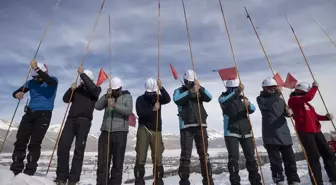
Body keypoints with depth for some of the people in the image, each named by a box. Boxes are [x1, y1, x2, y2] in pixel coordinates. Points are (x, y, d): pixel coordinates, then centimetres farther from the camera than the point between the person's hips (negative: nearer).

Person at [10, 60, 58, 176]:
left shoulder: (53, 81, -1)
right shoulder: (31, 83, 11)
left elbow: (50, 81, -26)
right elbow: (16, 92, 8)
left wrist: (37, 68, -31)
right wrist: (17, 94, -16)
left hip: (44, 115, -5)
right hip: (29, 113, 5)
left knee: (34, 143, -4)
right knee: (20, 141, 3)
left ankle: (29, 172, 5)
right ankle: (15, 170, 15)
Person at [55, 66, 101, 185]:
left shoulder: (96, 89, 8)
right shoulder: (77, 89, 19)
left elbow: (92, 88, -15)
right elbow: (66, 99, 12)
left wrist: (82, 74, -14)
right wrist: (71, 89, -5)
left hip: (84, 121, -4)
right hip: (71, 119, 4)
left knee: (79, 149, -3)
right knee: (63, 146, -5)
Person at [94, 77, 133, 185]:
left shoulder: (127, 96, 3)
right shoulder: (107, 96, 15)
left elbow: (129, 111, -13)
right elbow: (97, 107, 0)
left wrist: (115, 105, -23)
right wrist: (106, 96, -11)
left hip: (120, 132, -3)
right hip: (106, 131, 3)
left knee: (118, 161, 3)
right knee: (102, 160, 5)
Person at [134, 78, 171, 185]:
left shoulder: (158, 97, 7)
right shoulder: (140, 99, 1)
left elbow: (168, 99, -14)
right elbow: (140, 113, -14)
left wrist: (161, 88, -29)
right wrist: (152, 109, -27)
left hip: (156, 130, 2)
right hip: (143, 129, -1)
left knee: (158, 157, 5)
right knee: (141, 156, 2)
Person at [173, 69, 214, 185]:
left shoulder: (199, 91, 15)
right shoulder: (179, 91, 7)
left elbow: (209, 98, -3)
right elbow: (177, 99, -15)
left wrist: (200, 88, -17)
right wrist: (191, 92, -26)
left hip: (201, 125, 3)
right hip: (186, 126, -3)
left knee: (204, 154, 8)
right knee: (185, 154, -1)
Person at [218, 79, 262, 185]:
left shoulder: (242, 97, 10)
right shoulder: (223, 97, 1)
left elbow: (252, 109, -4)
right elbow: (223, 101, -23)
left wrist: (248, 105, -27)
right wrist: (237, 91, -29)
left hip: (246, 132, 4)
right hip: (231, 132, -3)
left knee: (250, 157, 11)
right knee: (233, 158, -6)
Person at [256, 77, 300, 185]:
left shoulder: (280, 99, 16)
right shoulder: (260, 99, 0)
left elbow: (286, 111, 12)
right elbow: (268, 105, -18)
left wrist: (289, 112, -11)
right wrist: (277, 93, -15)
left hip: (284, 134, 5)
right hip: (271, 136, -5)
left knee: (290, 159, 10)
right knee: (276, 162, 0)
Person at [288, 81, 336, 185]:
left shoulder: (305, 103, 21)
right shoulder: (293, 100, -6)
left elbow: (314, 115, 23)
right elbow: (308, 97, -22)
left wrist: (326, 117, 5)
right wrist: (315, 87, -6)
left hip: (316, 131, 9)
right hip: (305, 132, -9)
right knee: (314, 157, -6)